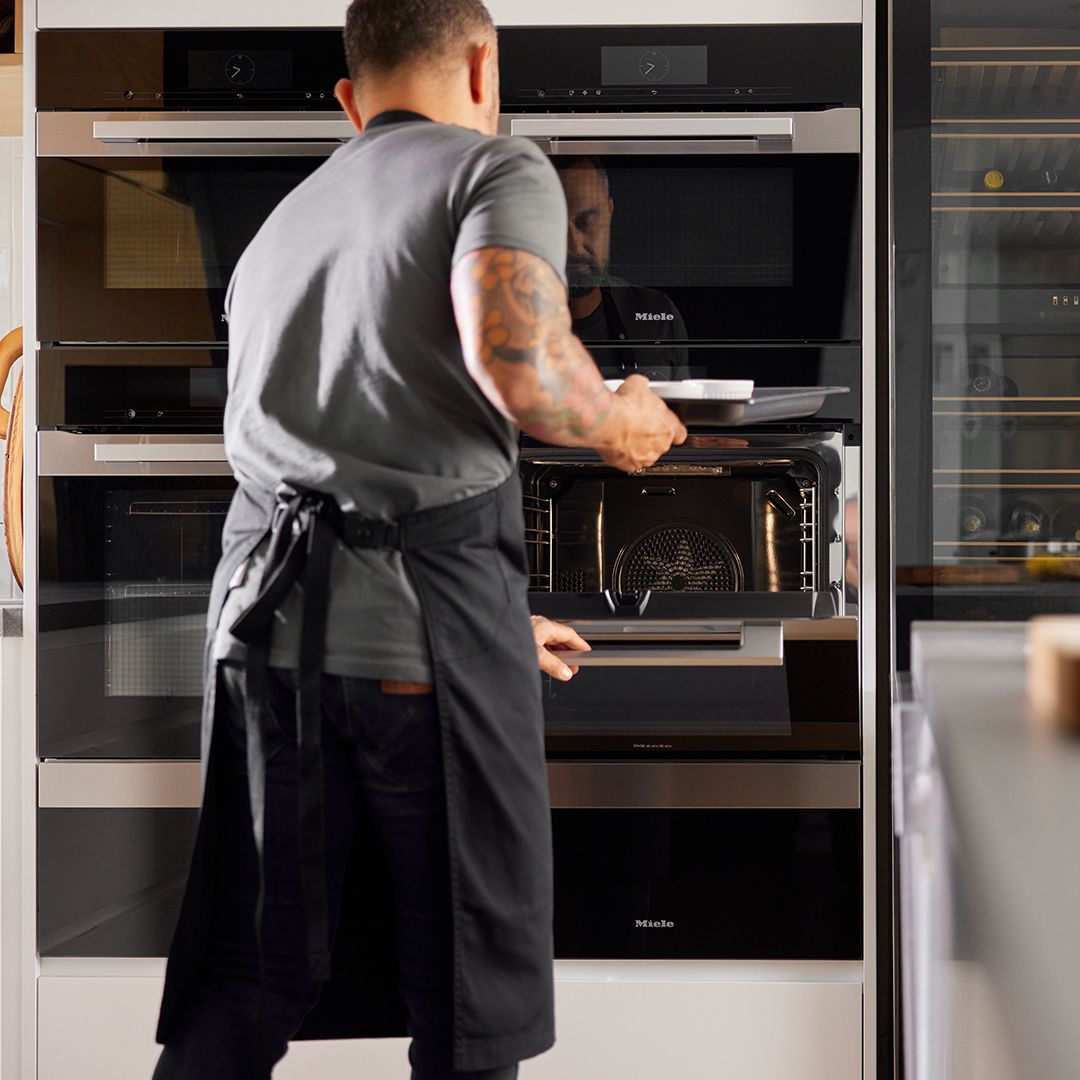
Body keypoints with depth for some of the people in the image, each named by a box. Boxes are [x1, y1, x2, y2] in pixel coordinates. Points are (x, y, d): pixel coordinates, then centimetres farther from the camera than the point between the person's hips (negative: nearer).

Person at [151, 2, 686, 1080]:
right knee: (469, 988, 9)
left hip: (265, 622, 6)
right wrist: (616, 423, 5)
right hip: (425, 633, -6)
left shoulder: (279, 224, 26)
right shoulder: (497, 168, 3)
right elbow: (513, 357, -18)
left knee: (244, 986, 13)